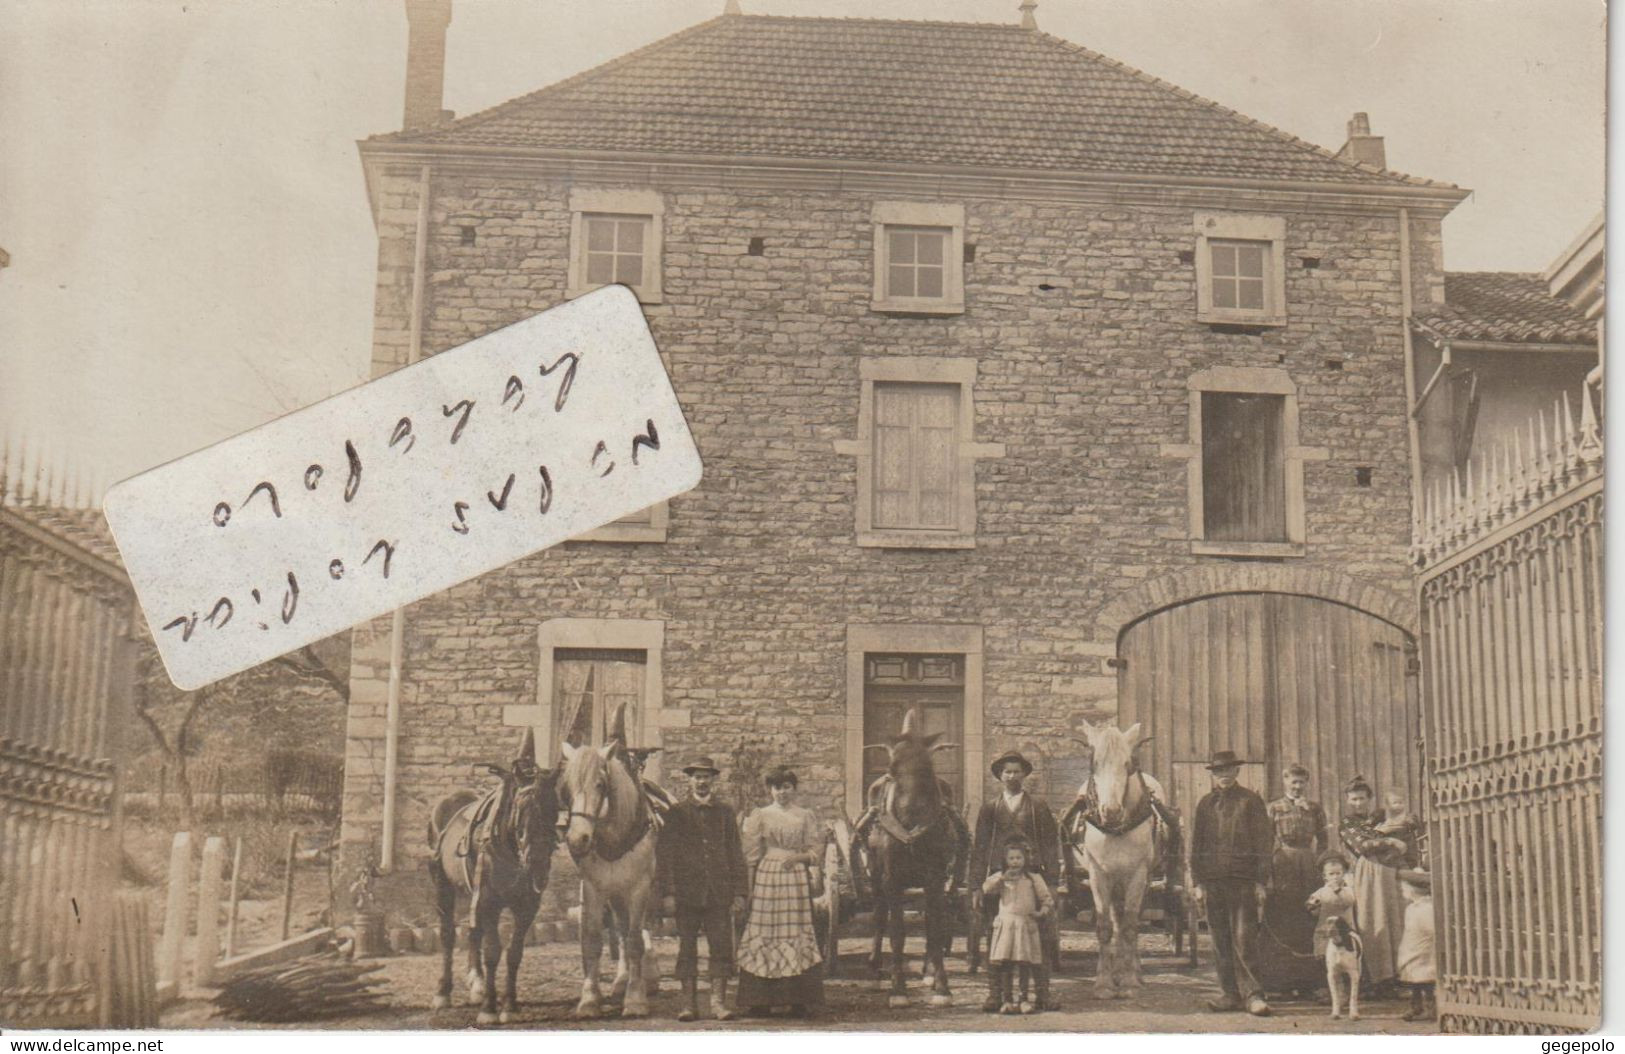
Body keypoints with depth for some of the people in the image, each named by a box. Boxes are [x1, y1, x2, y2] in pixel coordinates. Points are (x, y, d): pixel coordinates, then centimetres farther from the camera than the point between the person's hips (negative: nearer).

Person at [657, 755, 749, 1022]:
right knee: (687, 949, 4)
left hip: (719, 893, 1)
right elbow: (664, 853, 1)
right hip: (687, 893, -1)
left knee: (721, 947, -1)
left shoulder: (724, 812, 10)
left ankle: (718, 1001, 4)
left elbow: (736, 853, 11)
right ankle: (689, 1002, 10)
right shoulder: (677, 813, 4)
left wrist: (739, 892, 4)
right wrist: (667, 892, -7)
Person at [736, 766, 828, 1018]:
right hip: (767, 877, 0)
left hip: (796, 878, 0)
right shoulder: (760, 815, 8)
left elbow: (816, 852, 8)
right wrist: (749, 887, 0)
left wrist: (798, 857, -11)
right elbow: (751, 854, 6)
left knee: (797, 933, -3)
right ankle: (761, 1000, 1)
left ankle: (799, 1000, -1)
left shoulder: (806, 816, 9)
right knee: (764, 933, -3)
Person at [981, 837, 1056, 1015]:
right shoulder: (1001, 877, 9)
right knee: (1005, 963, -1)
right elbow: (986, 888, -6)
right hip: (1005, 925, 1)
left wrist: (1042, 912, -9)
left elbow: (1046, 899, 8)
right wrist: (1002, 877, -16)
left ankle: (1024, 999, 8)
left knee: (1025, 963, -1)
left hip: (1027, 925, 0)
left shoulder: (1034, 879, 7)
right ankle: (1007, 999, 6)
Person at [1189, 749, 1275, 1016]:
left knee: (1244, 939, -9)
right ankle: (1232, 993, 11)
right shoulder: (1205, 804, 13)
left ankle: (1252, 994, -5)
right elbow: (1196, 845, 14)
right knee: (1221, 942, 5)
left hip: (1243, 881, -4)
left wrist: (1260, 882, -5)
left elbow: (1264, 843, 1)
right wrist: (1198, 882, 6)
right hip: (1213, 881, 4)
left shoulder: (1251, 801, 3)